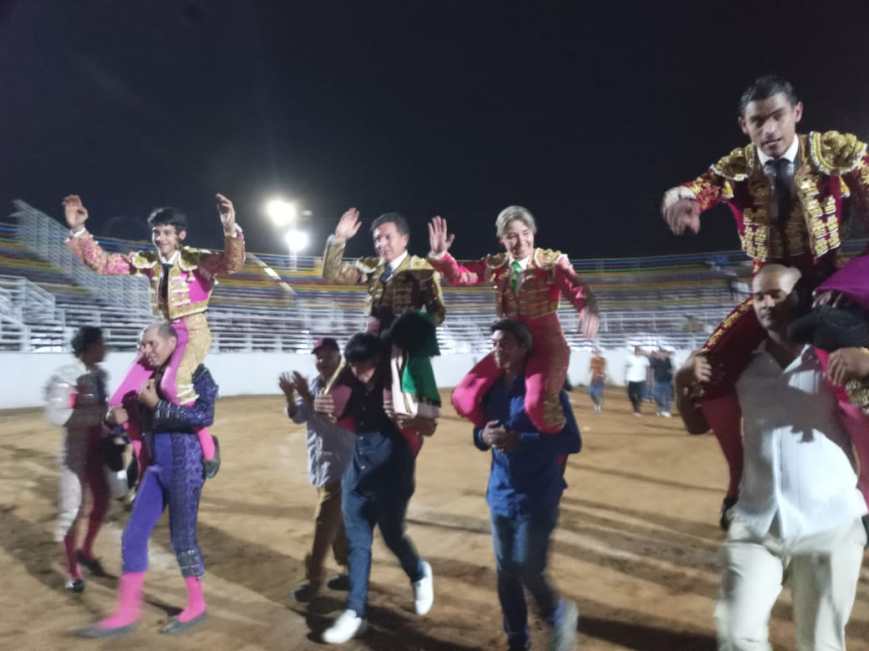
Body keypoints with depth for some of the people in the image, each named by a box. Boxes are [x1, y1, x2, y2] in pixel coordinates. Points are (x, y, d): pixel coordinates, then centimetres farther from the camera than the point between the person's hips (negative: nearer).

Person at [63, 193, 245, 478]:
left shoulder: (197, 259, -10)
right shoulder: (146, 262, 5)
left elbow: (232, 263, -28)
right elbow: (102, 262, 7)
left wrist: (230, 228, -45)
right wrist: (78, 230, -6)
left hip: (194, 332, -6)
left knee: (173, 384, -36)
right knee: (121, 402, 2)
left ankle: (207, 443, -14)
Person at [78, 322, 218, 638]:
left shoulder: (195, 373, -11)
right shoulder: (151, 377, 8)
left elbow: (204, 416, -24)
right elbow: (144, 423, 18)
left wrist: (157, 406, -24)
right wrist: (123, 417, -3)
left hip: (184, 466, -7)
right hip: (155, 466, 7)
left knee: (182, 538, 4)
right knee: (133, 536, 7)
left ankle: (196, 605, 24)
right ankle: (127, 612, 20)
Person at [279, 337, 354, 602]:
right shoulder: (314, 383, 7)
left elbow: (331, 418, -27)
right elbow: (298, 417, 2)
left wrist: (305, 395, -30)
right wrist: (290, 395, -16)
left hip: (341, 463, -8)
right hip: (319, 462, 8)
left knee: (325, 520, -4)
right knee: (337, 519, 16)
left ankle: (314, 578, 8)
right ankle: (351, 569, 29)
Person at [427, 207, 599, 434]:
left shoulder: (552, 261, -5)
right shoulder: (496, 266, 6)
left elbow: (577, 290, -20)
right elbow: (459, 274, 4)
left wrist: (588, 307, -44)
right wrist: (439, 255, -17)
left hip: (547, 344, -5)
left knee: (537, 405, -32)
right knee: (463, 399, -4)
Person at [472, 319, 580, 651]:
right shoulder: (492, 388, 4)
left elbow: (572, 441, -18)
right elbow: (480, 434, 14)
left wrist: (519, 441, -27)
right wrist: (484, 436, -12)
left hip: (537, 498, -5)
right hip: (501, 494, 6)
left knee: (528, 572, -1)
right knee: (506, 573, 12)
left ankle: (559, 615, 31)